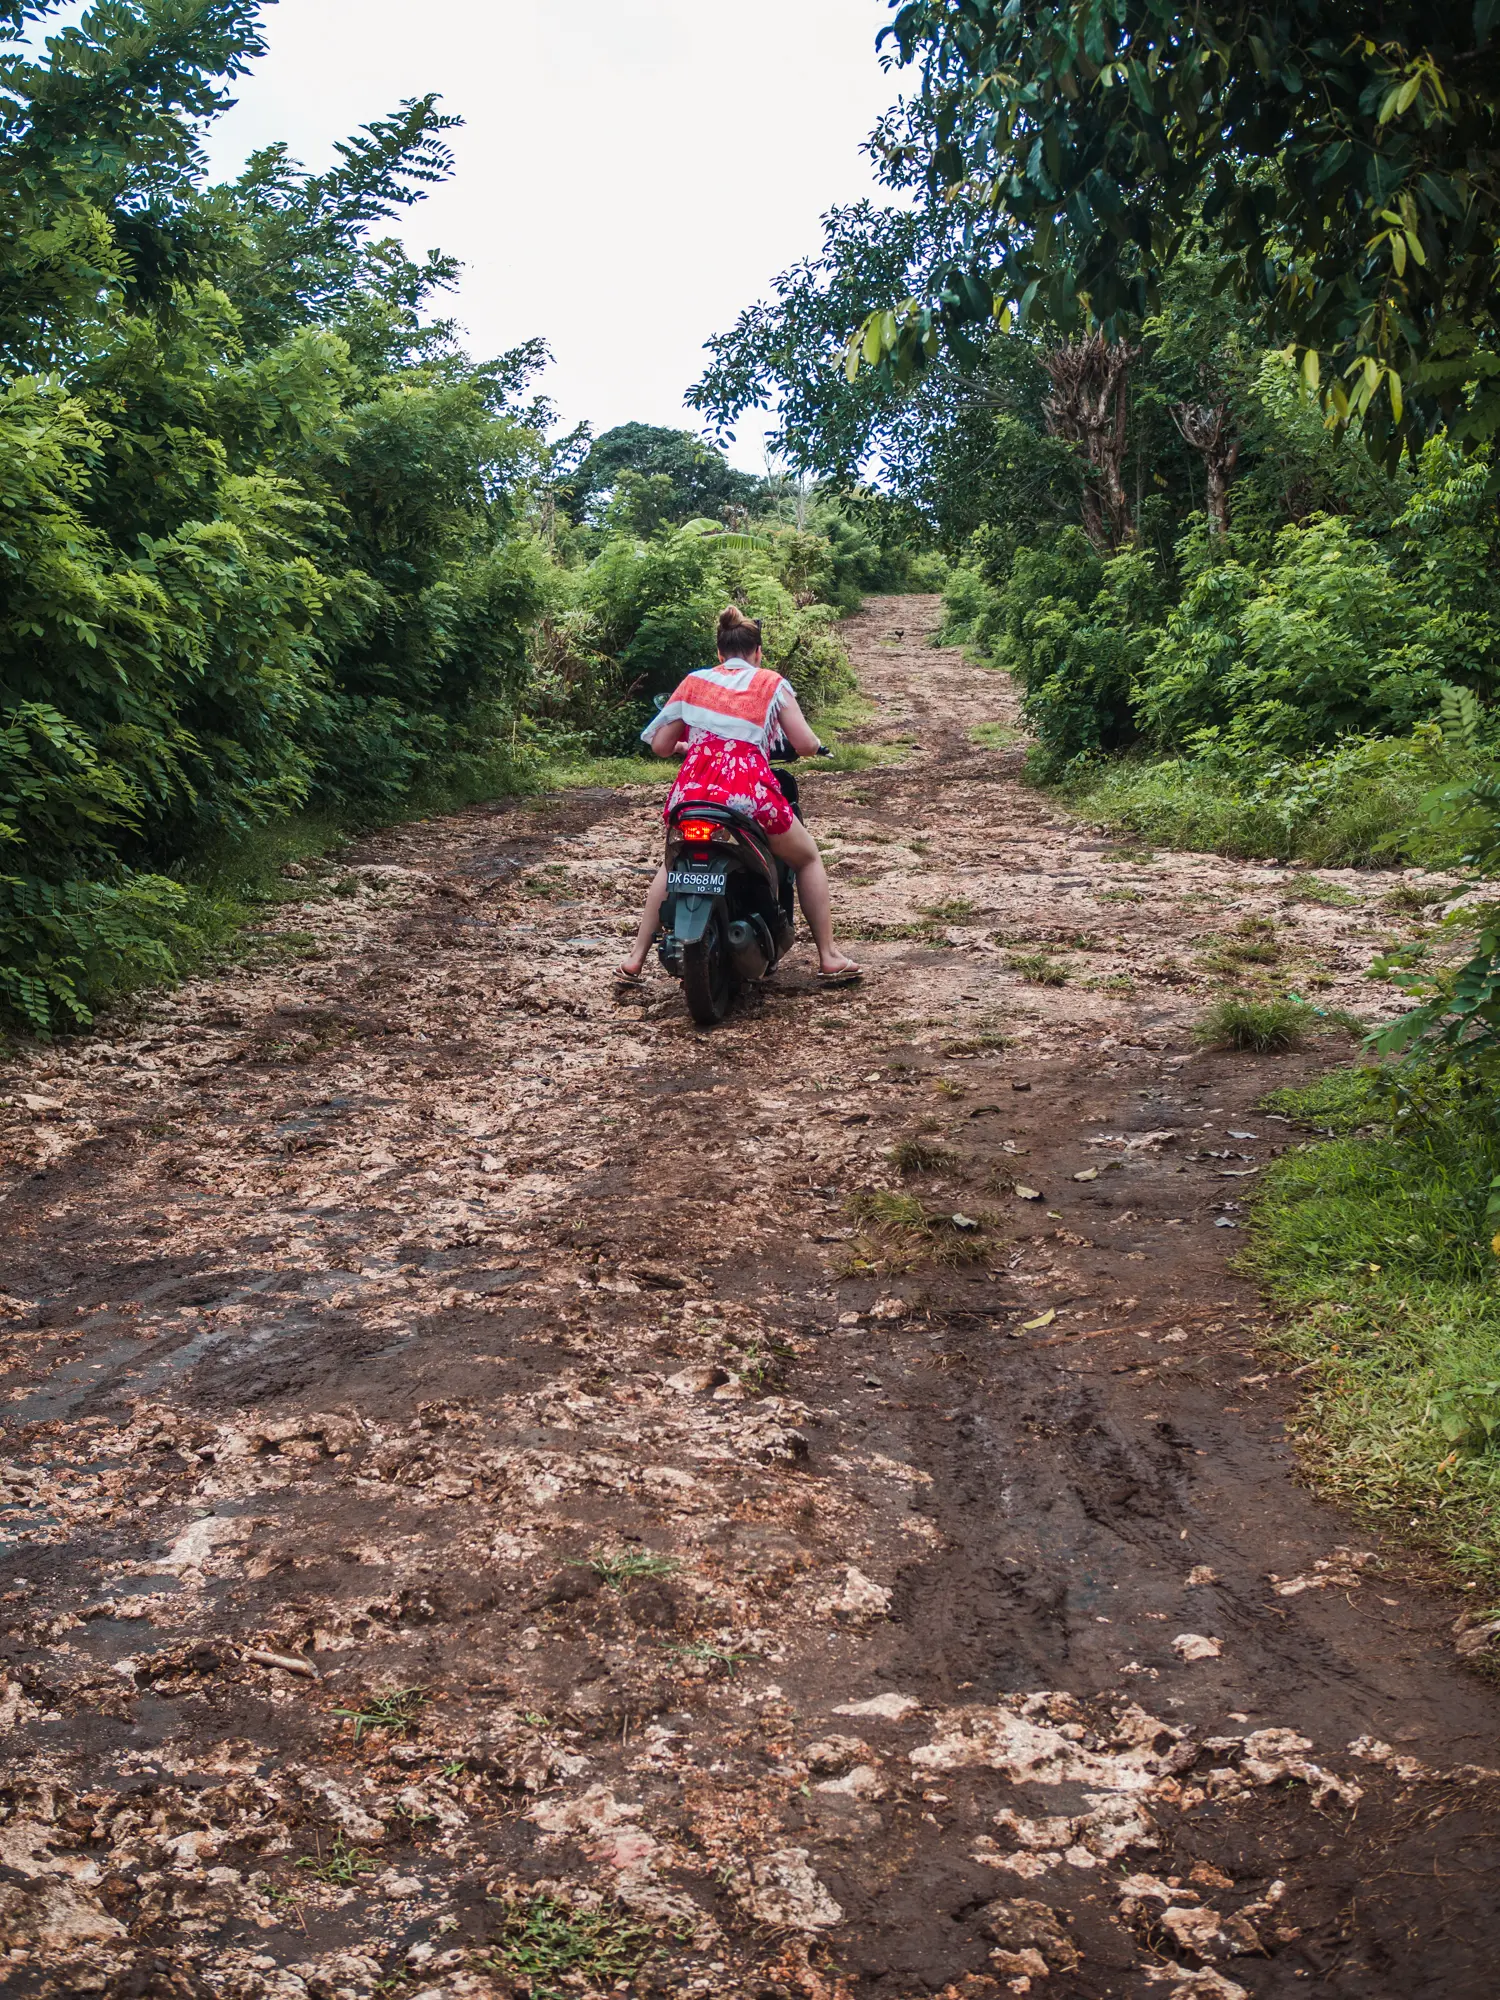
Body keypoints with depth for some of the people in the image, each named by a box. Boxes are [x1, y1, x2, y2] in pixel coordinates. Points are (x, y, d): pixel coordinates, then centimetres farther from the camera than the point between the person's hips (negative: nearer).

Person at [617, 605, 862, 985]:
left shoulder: (694, 682, 17)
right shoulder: (772, 684, 11)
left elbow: (661, 745, 16)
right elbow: (806, 746, 5)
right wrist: (812, 746, 29)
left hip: (692, 794, 3)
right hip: (750, 793, -3)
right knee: (808, 858, 22)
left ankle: (635, 959, 28)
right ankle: (829, 958, 17)